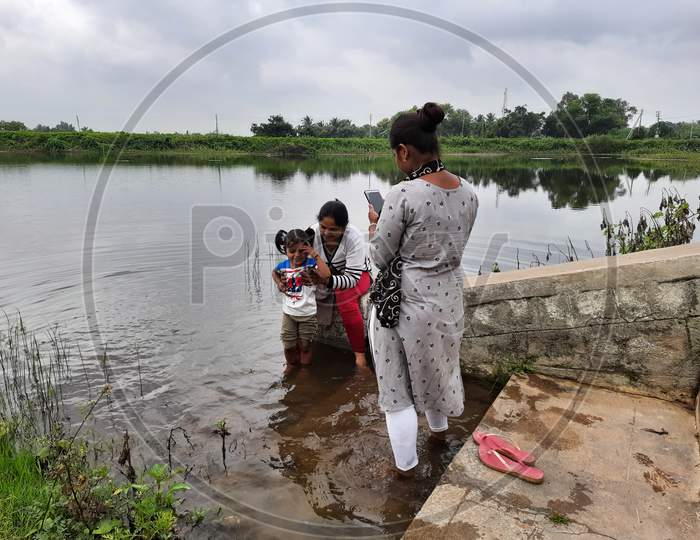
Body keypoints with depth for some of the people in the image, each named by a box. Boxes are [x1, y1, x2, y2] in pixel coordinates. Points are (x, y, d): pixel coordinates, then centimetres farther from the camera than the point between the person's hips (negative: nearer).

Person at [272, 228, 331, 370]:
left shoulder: (311, 264, -19)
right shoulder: (283, 265, -6)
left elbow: (326, 275, -40)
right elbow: (274, 272, 20)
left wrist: (315, 254, -36)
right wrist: (279, 283, 1)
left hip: (308, 314, -3)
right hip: (289, 313, 3)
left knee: (304, 346, 11)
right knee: (289, 346, 15)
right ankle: (291, 368, 41)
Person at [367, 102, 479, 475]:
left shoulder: (402, 195, -23)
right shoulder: (468, 193, -2)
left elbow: (380, 258, -14)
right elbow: (453, 246, 9)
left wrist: (374, 225, 3)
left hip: (405, 303, -6)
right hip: (449, 300, 7)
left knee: (397, 384, 14)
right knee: (437, 365, 30)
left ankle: (406, 464, 30)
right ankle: (439, 427, 56)